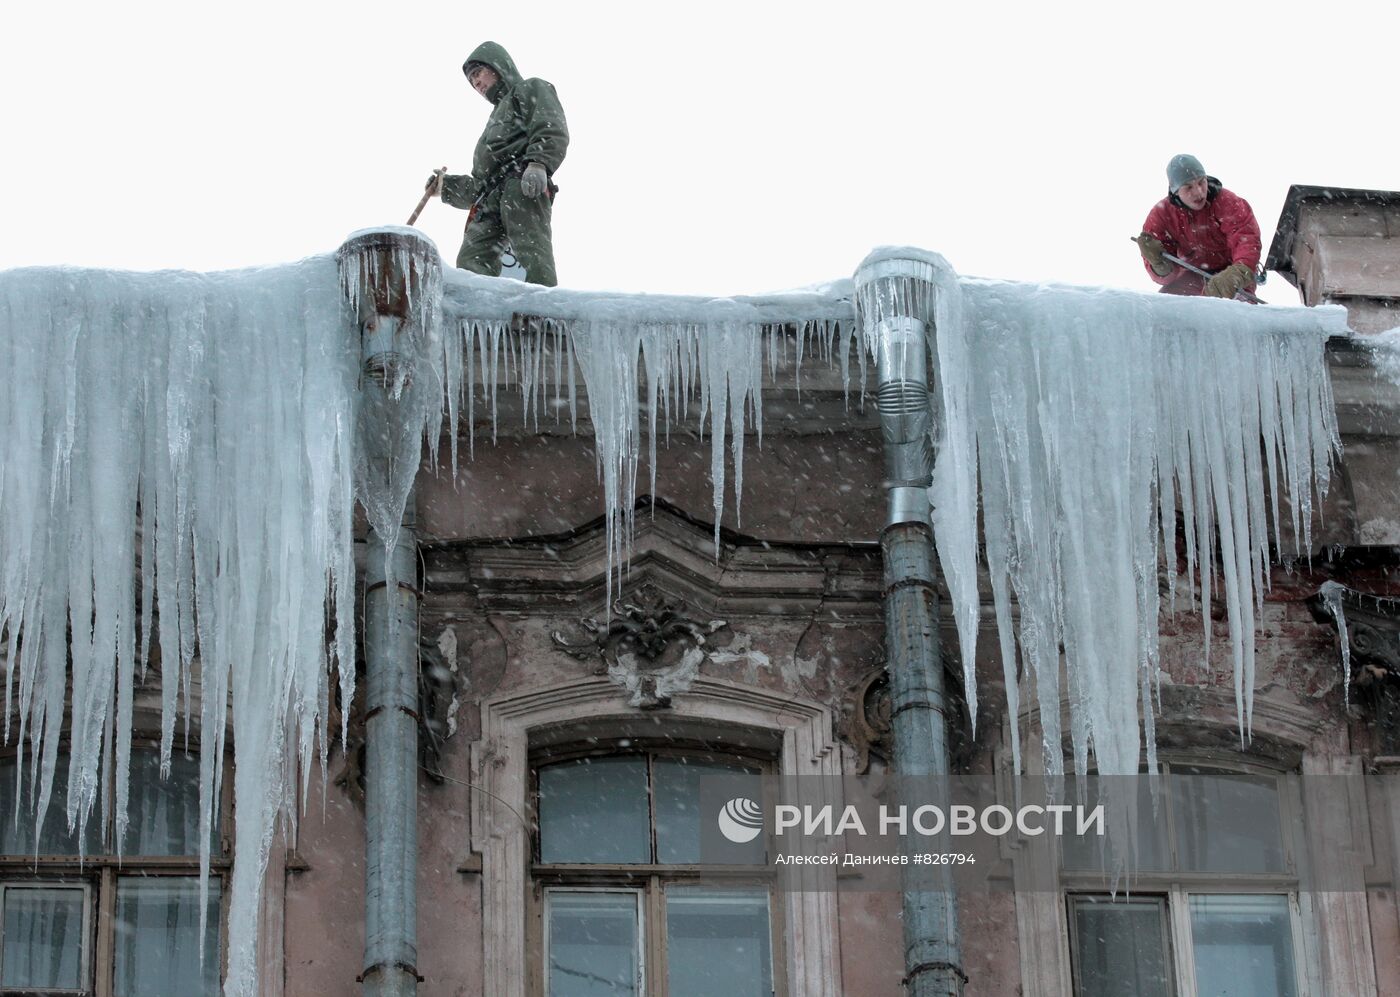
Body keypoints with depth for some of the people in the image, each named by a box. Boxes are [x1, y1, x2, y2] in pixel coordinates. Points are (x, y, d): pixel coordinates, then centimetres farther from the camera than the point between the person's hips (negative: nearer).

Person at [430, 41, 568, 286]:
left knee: (531, 255, -27)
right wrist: (446, 186, 30)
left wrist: (538, 164, -20)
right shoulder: (498, 115, 43)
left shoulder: (532, 89, 20)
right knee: (471, 262, -16)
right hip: (490, 199, 8)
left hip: (522, 186, -8)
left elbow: (553, 132, -3)